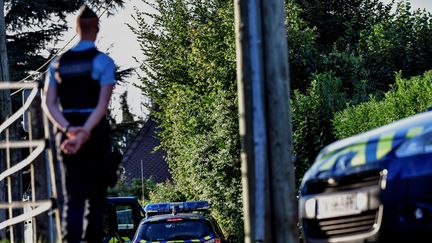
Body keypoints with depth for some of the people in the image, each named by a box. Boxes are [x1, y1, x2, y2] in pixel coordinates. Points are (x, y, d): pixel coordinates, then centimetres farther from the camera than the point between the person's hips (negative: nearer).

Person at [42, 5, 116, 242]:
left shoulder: (58, 63, 9)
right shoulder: (103, 62, -3)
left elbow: (48, 103, -1)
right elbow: (102, 104, -14)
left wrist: (68, 130, -12)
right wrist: (85, 133, -18)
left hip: (67, 135, 3)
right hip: (96, 132, -3)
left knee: (72, 196, 2)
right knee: (96, 196, 4)